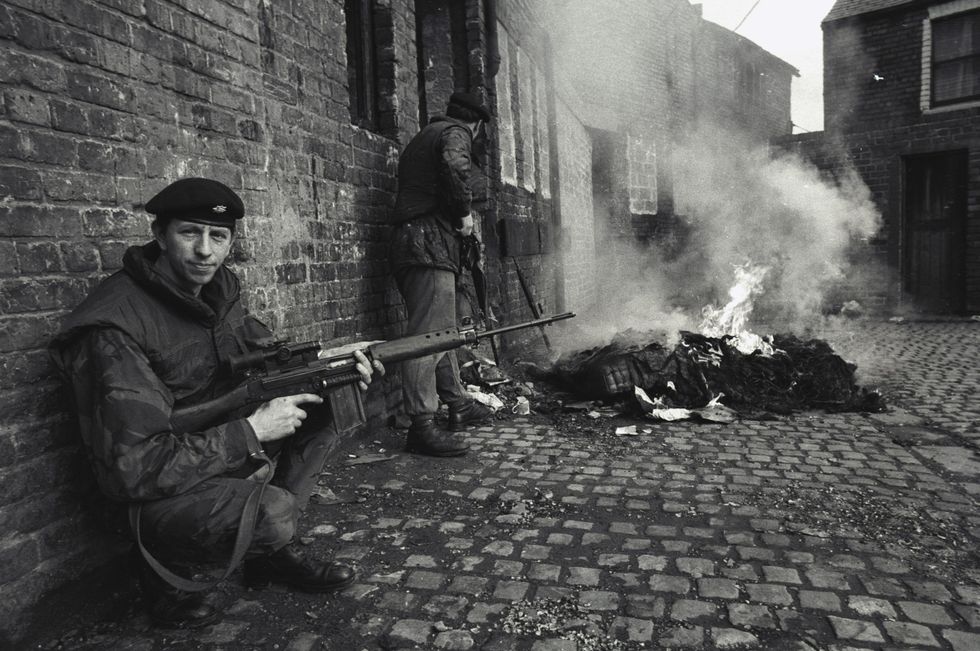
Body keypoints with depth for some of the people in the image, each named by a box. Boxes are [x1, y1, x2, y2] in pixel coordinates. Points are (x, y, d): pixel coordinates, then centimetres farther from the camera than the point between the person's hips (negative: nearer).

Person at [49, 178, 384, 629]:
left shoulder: (218, 288, -2)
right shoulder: (116, 326, -25)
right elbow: (134, 469, -29)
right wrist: (251, 432, -25)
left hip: (225, 451, 8)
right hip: (156, 492, -8)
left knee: (319, 397, -2)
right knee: (271, 511, -32)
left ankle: (273, 551, 5)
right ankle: (163, 565, 2)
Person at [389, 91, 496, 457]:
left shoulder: (423, 137, 30)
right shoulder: (456, 133, 1)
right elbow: (454, 164, -21)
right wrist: (464, 211, -11)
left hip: (407, 240, 10)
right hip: (430, 241, -10)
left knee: (442, 330, 15)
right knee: (429, 334, -14)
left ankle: (459, 405, 25)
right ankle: (422, 425, -15)